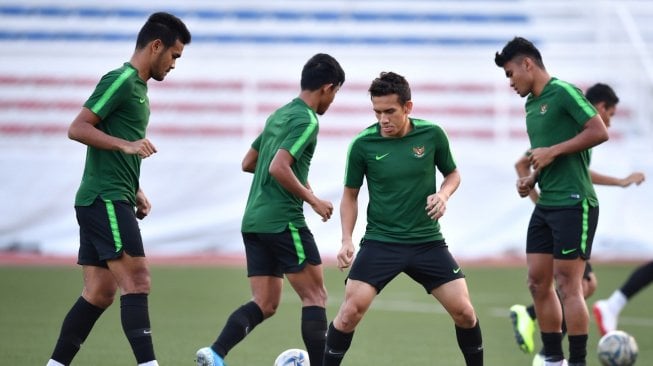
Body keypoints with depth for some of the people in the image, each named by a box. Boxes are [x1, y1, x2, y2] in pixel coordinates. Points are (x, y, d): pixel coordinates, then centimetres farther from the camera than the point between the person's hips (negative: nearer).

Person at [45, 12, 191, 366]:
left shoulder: (137, 85, 20)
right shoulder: (120, 81, -10)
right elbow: (77, 128, -17)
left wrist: (135, 191, 22)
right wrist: (126, 144, -25)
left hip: (108, 201, 10)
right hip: (105, 200, -10)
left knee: (98, 293, 8)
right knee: (136, 282, -14)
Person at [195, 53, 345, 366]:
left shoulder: (280, 115, 17)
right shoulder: (306, 120, -11)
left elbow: (248, 163, 25)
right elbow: (278, 168, -22)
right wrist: (313, 200, -12)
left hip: (254, 221, 9)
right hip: (283, 221, -8)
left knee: (264, 304, 6)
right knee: (314, 296, 1)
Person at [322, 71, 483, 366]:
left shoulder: (432, 135, -6)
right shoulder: (362, 145, -8)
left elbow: (453, 174, 11)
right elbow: (350, 195, 5)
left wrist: (443, 195, -10)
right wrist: (347, 240, -6)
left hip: (427, 241, 1)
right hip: (380, 242, -1)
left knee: (463, 311, -4)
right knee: (351, 310, -14)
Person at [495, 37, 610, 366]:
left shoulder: (563, 93, -11)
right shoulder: (531, 104, 16)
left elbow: (599, 132, -18)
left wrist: (552, 152, -17)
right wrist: (531, 179, 8)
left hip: (573, 203, -9)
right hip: (545, 204, 9)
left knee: (567, 284, -8)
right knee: (538, 283, 8)